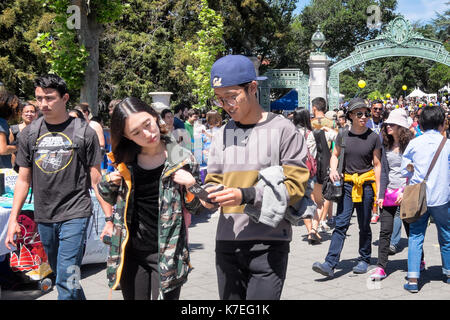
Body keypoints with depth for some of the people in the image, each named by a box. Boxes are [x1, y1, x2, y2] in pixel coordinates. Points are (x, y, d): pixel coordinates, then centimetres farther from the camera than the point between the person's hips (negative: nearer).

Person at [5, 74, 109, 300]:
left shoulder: (84, 132, -4)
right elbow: (23, 179, 10)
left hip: (75, 214, -4)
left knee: (67, 279, -10)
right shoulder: (29, 134, 6)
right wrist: (13, 219, 5)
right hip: (44, 218, 4)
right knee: (60, 274, 16)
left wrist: (109, 218, -5)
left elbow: (96, 180, -1)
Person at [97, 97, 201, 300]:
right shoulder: (125, 161, 1)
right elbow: (112, 199, 18)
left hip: (167, 253, -3)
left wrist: (190, 187, -17)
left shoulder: (181, 159, -6)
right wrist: (107, 182, -3)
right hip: (131, 253, 3)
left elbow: (192, 206, 4)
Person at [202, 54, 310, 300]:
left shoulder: (282, 129, -4)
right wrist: (209, 194, -7)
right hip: (227, 243, 5)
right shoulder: (221, 135, 13)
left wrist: (246, 196, -19)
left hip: (269, 245, -5)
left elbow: (296, 184, -9)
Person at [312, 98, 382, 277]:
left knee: (364, 225, 9)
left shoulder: (373, 137, -1)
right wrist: (333, 169, -5)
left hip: (366, 184, -1)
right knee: (341, 224, -6)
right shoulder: (343, 135, 3)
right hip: (346, 183, 1)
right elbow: (335, 155, 16)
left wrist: (378, 190, -1)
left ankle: (364, 260, 27)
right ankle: (330, 264, -10)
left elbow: (377, 165, 3)